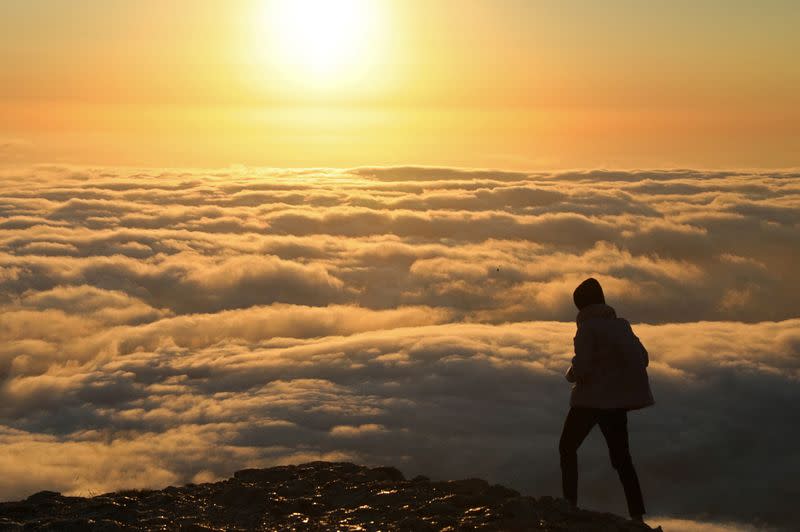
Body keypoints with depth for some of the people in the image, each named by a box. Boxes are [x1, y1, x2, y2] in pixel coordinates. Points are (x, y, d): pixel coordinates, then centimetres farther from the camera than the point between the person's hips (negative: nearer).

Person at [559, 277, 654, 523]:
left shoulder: (588, 327, -12)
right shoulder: (621, 324, 6)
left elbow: (580, 369, -19)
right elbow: (643, 358, 9)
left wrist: (570, 373, 2)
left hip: (591, 398, -6)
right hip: (617, 399, 6)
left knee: (567, 448, 12)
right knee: (621, 457, 11)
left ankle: (570, 503, 2)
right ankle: (637, 514, 3)